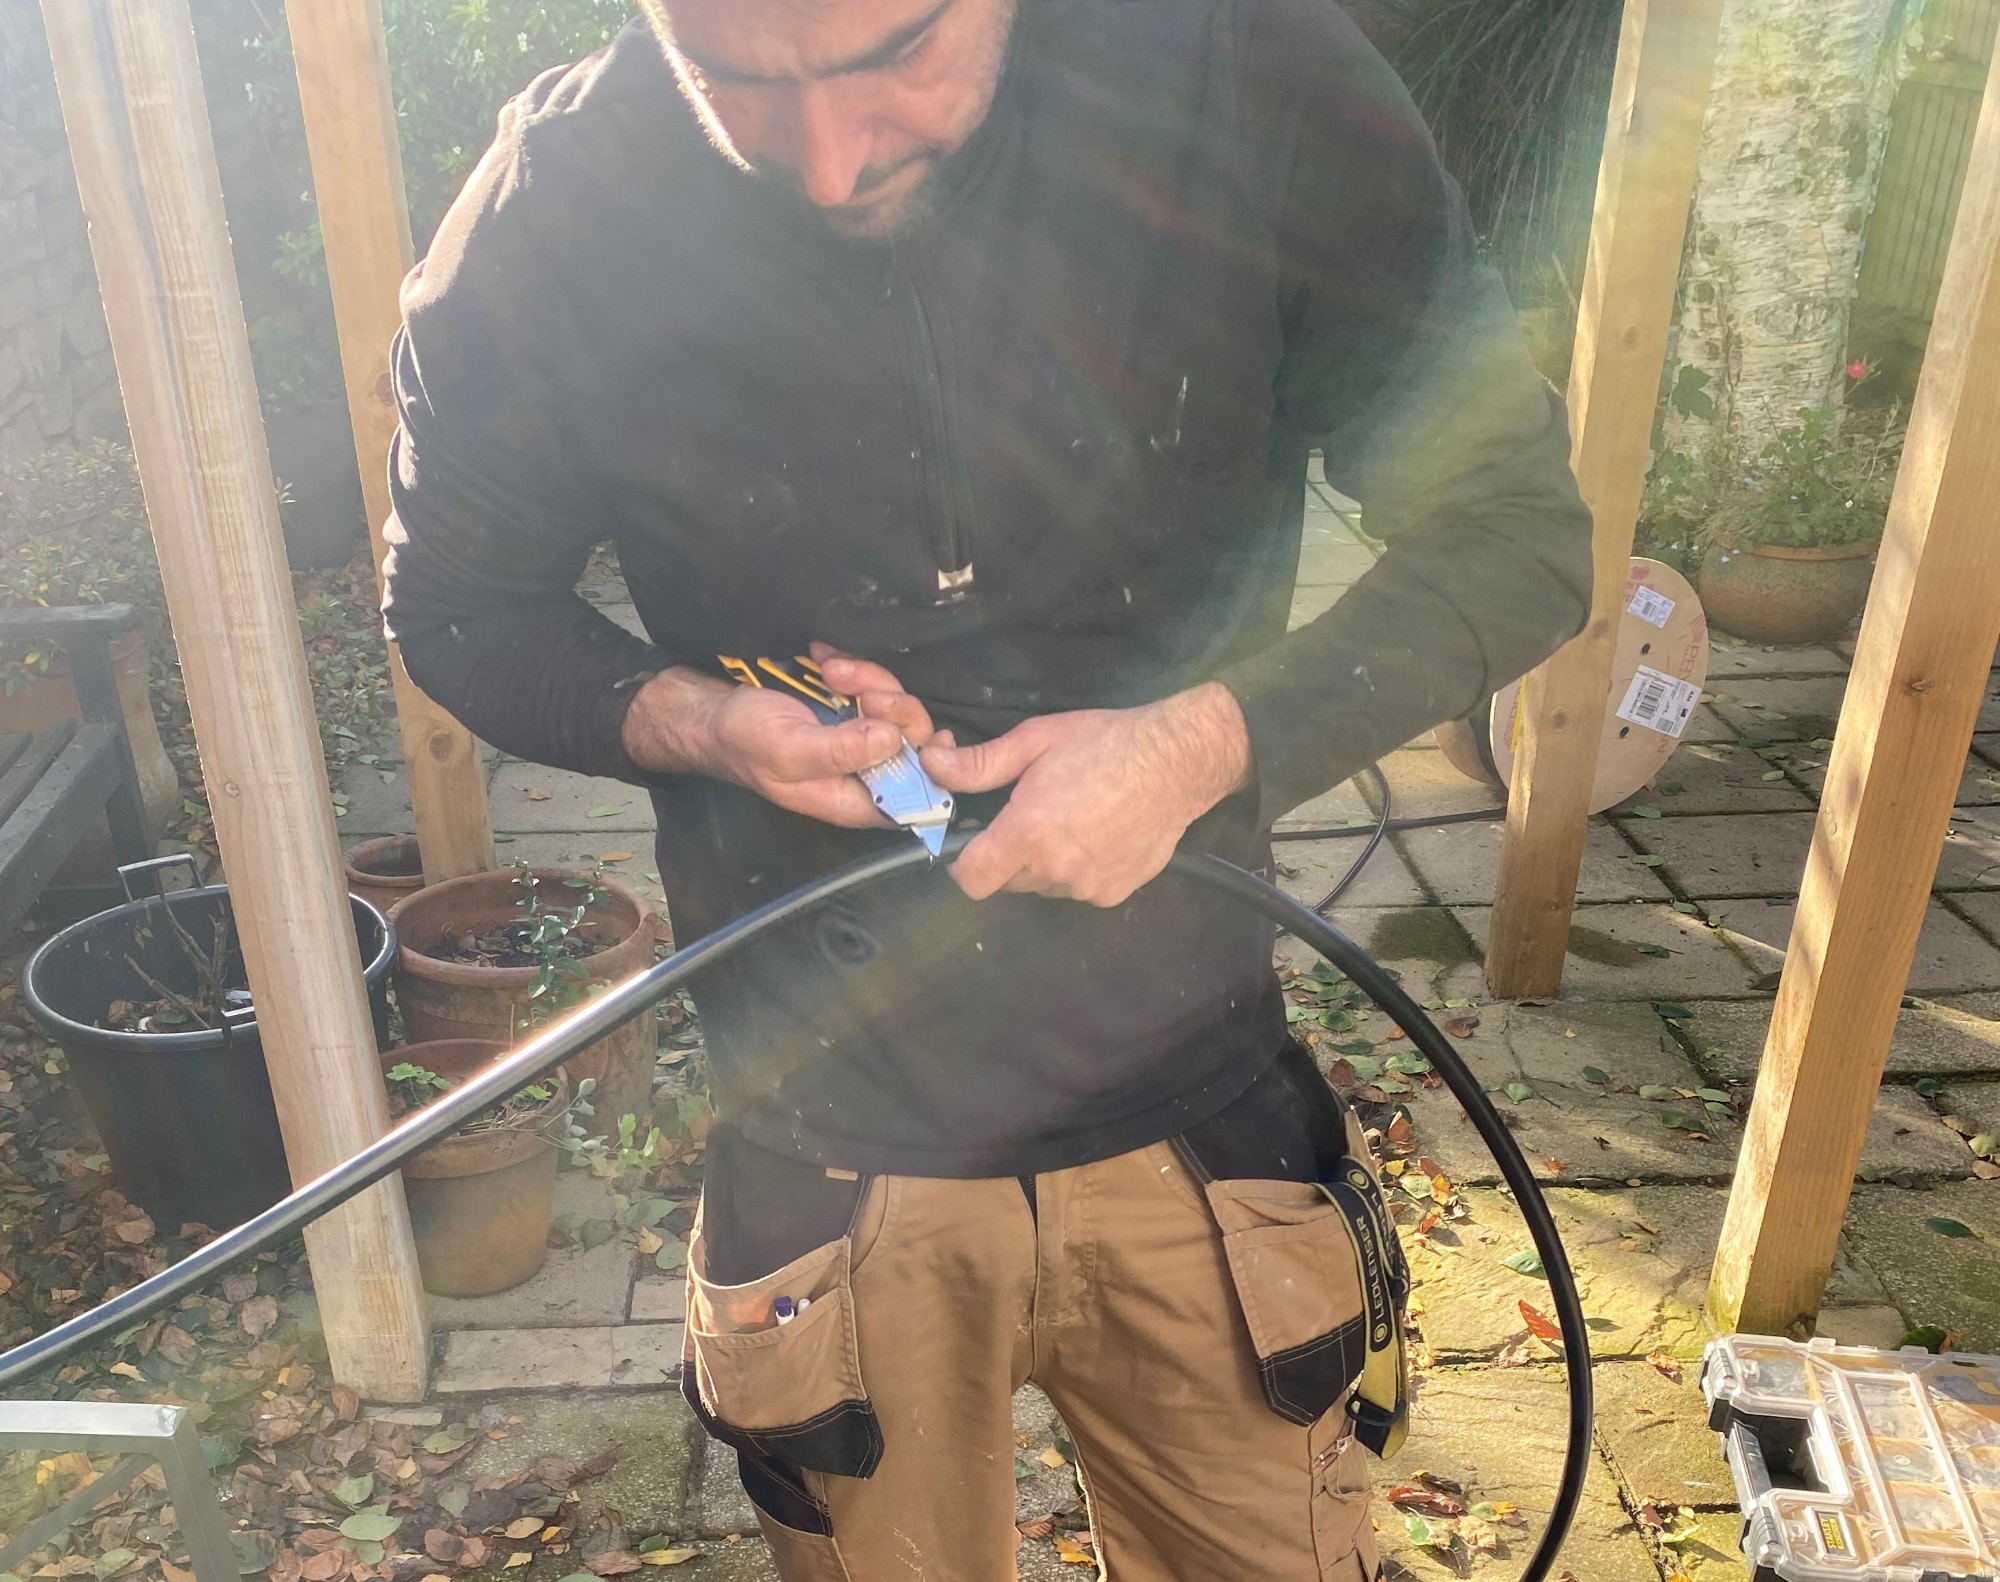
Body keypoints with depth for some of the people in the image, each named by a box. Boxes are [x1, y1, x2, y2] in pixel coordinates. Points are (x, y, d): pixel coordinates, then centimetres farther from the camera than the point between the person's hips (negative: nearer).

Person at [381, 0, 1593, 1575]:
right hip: (830, 1147, 0)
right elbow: (457, 608, 3)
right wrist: (691, 721, -18)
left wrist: (1209, 742, -22)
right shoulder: (555, 215, -14)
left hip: (1194, 1113, 1)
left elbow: (1519, 527, -7)